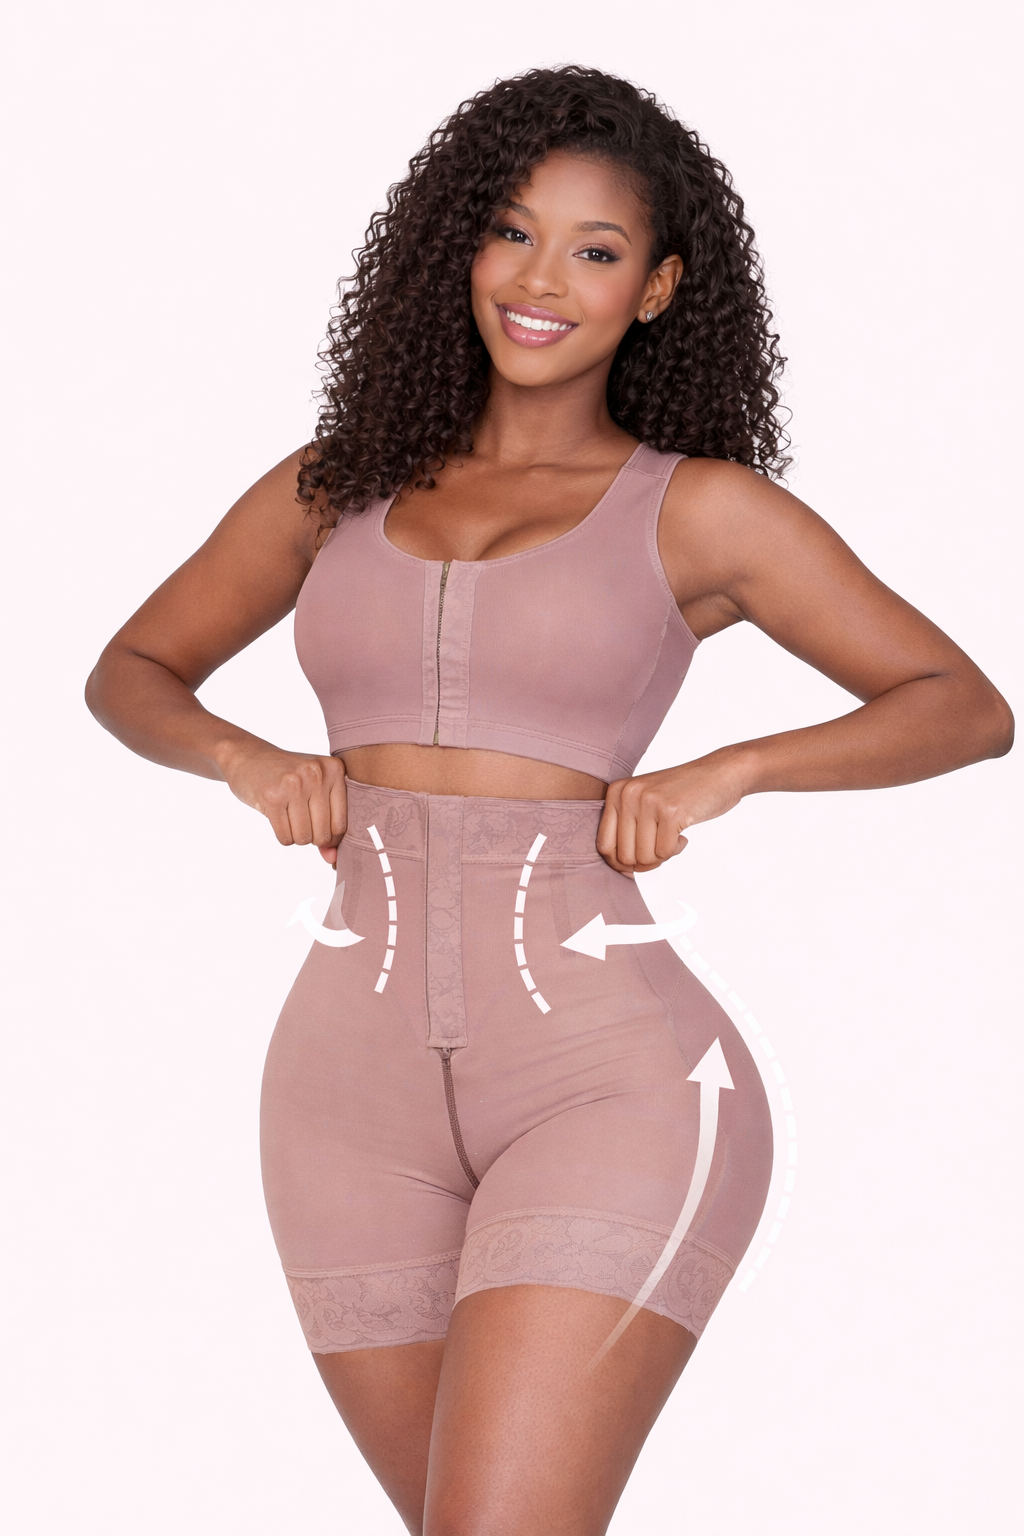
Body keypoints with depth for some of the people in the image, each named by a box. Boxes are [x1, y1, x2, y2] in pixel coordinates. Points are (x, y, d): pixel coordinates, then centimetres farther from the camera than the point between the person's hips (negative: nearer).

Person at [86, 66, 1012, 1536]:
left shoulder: (701, 509, 5)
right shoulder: (338, 485, 13)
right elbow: (130, 673, 22)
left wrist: (725, 772, -10)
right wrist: (249, 760, 0)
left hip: (609, 1076, -4)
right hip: (359, 1088, 4)